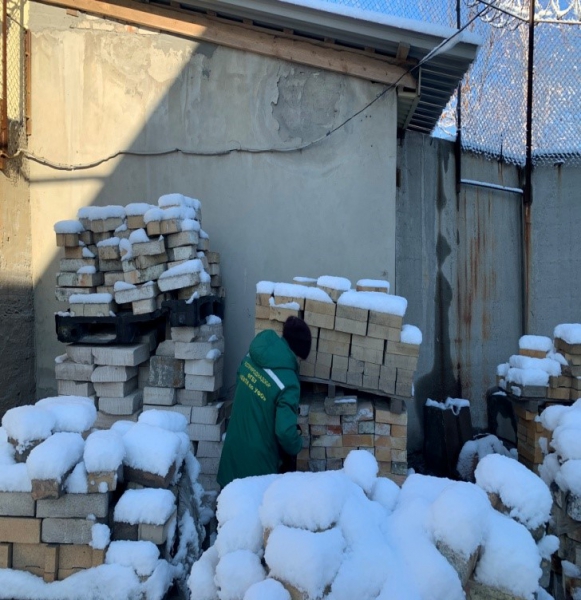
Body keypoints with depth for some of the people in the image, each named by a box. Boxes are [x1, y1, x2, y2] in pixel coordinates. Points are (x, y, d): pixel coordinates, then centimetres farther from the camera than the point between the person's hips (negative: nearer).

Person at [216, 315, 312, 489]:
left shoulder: (252, 355, -7)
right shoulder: (287, 383, -27)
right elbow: (285, 431, -28)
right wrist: (297, 446, -6)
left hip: (233, 448, 6)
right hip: (258, 460, -6)